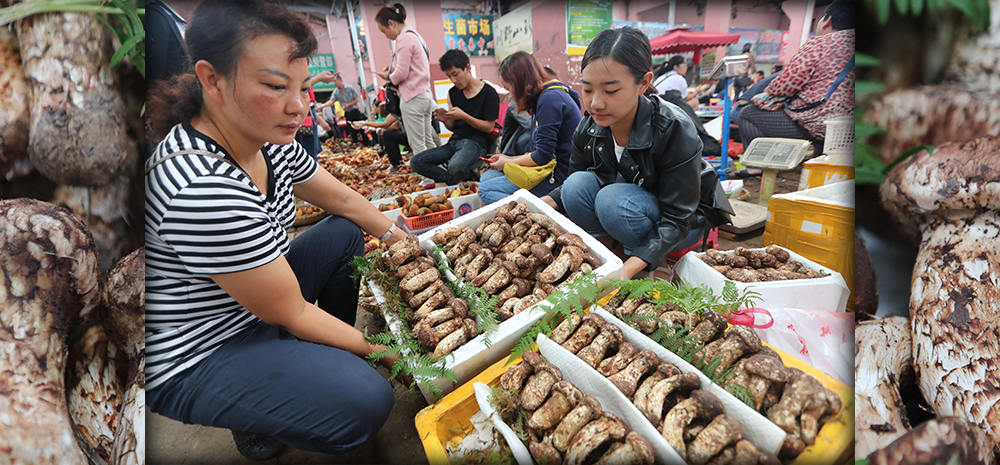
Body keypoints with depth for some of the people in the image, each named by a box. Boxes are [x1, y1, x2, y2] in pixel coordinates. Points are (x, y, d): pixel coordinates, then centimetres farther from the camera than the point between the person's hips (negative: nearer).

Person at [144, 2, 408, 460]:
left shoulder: (269, 142, -7)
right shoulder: (205, 189, -35)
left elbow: (343, 199, 10)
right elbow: (291, 314, -25)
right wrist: (377, 348, -14)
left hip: (258, 303, 9)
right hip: (193, 358, -9)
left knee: (348, 233, 10)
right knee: (365, 400, -25)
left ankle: (334, 350, 22)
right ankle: (256, 422, 6)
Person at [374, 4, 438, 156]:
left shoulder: (404, 39, -12)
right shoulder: (415, 35, 18)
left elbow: (402, 74, -16)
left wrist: (388, 77, 2)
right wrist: (393, 69, 11)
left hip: (412, 98, -10)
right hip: (425, 94, 10)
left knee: (417, 146, -7)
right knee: (428, 142, 12)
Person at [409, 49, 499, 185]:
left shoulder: (489, 93, -5)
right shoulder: (453, 93, 14)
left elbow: (489, 127, -7)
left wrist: (464, 116, -19)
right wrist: (445, 120, -6)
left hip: (476, 142, -7)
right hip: (455, 141, 7)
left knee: (456, 166, -39)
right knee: (416, 162, -10)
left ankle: (469, 177, -3)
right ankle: (457, 182, -11)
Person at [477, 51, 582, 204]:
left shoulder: (550, 98, -17)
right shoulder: (543, 97, 15)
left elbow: (543, 155, -19)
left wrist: (508, 163, -4)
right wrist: (509, 158, 14)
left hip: (558, 175, -11)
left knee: (486, 190, -14)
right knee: (487, 177, 11)